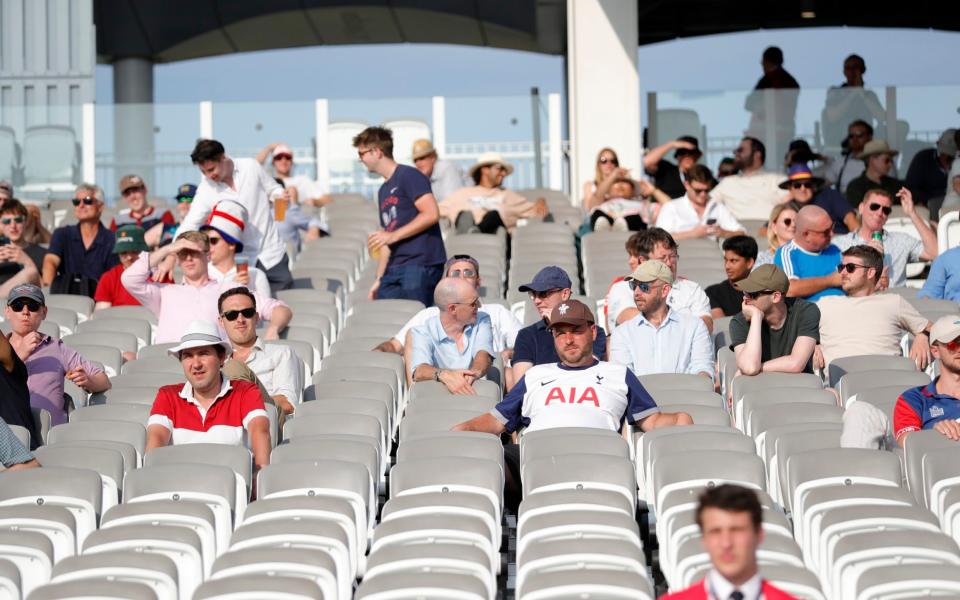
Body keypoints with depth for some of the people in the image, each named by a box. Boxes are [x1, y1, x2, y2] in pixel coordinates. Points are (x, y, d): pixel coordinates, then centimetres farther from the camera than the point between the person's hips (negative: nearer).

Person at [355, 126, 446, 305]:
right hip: (395, 268, 8)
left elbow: (432, 213, -15)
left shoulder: (408, 176, -4)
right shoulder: (383, 191, 22)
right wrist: (380, 279, 19)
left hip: (420, 265, -8)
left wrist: (393, 235, -16)